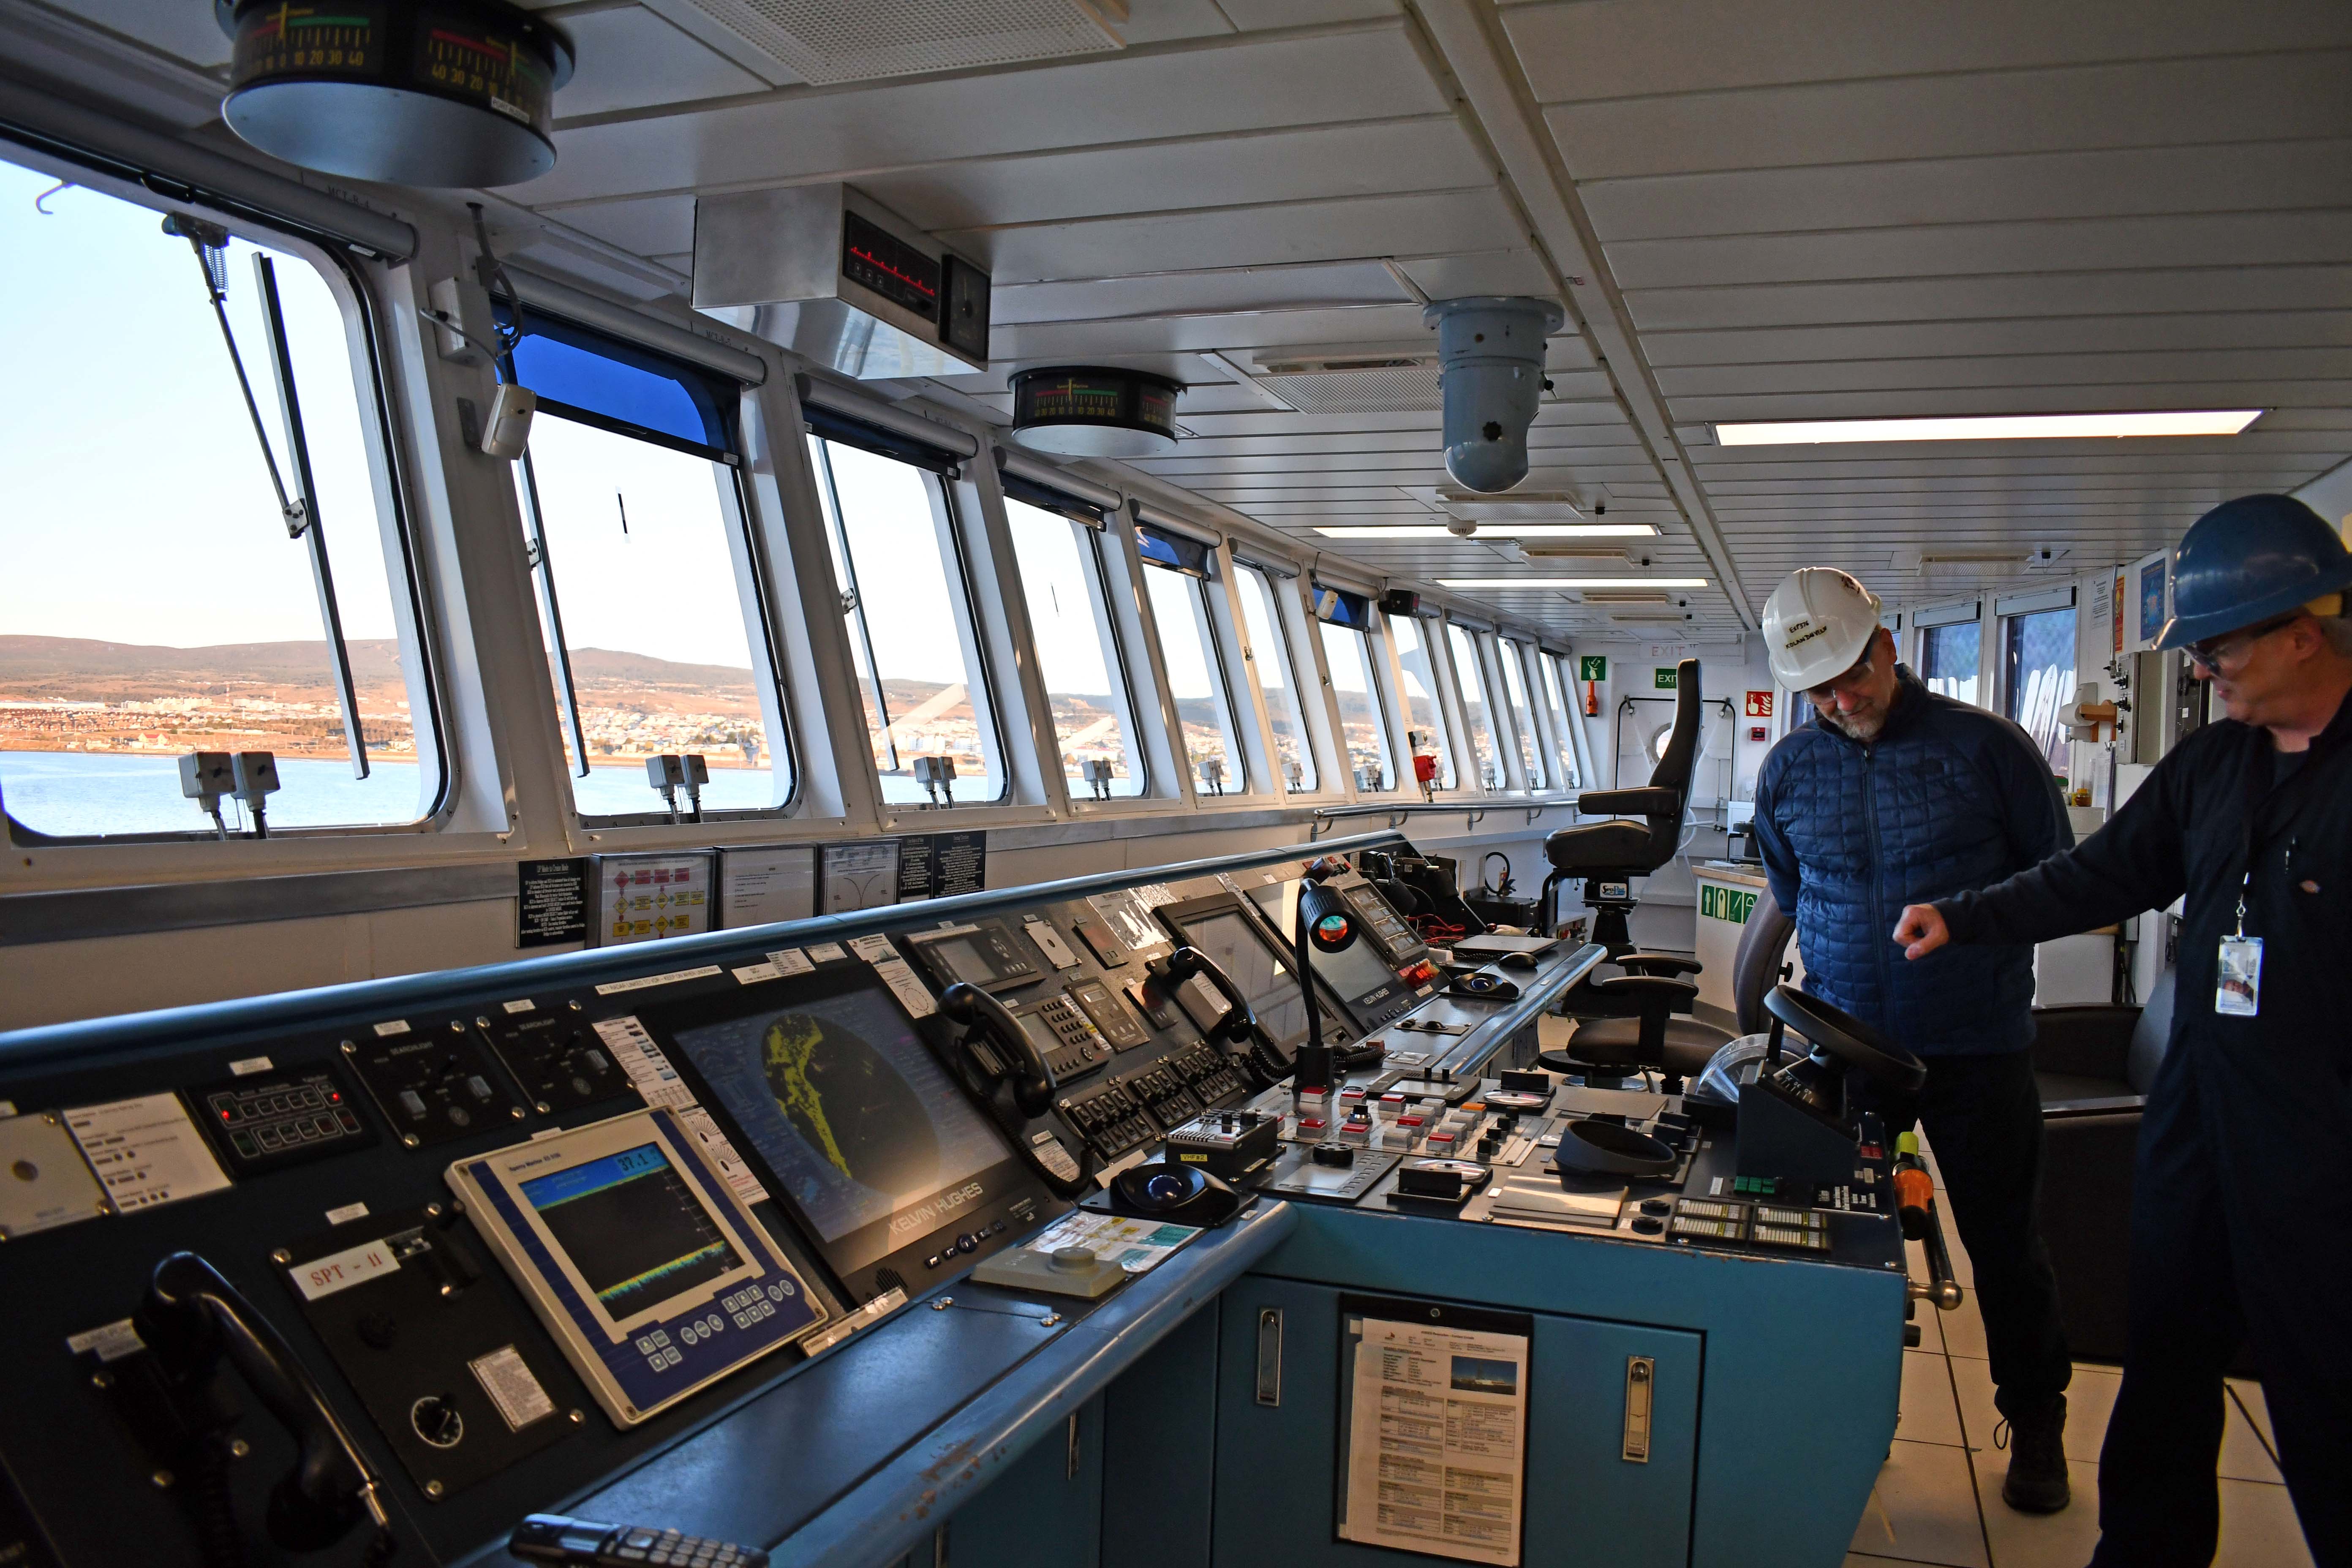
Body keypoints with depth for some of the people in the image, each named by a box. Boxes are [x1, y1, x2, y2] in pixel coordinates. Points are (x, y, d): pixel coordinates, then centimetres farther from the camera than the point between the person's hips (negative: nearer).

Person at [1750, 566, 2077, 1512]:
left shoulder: (1986, 747, -6)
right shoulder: (1787, 771, 4)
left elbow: (2056, 876, 4)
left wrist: (1972, 932, -5)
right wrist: (1830, 968, 10)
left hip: (1975, 1043, -2)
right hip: (1843, 1038, 3)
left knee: (2003, 1238, 8)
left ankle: (2035, 1423, 28)